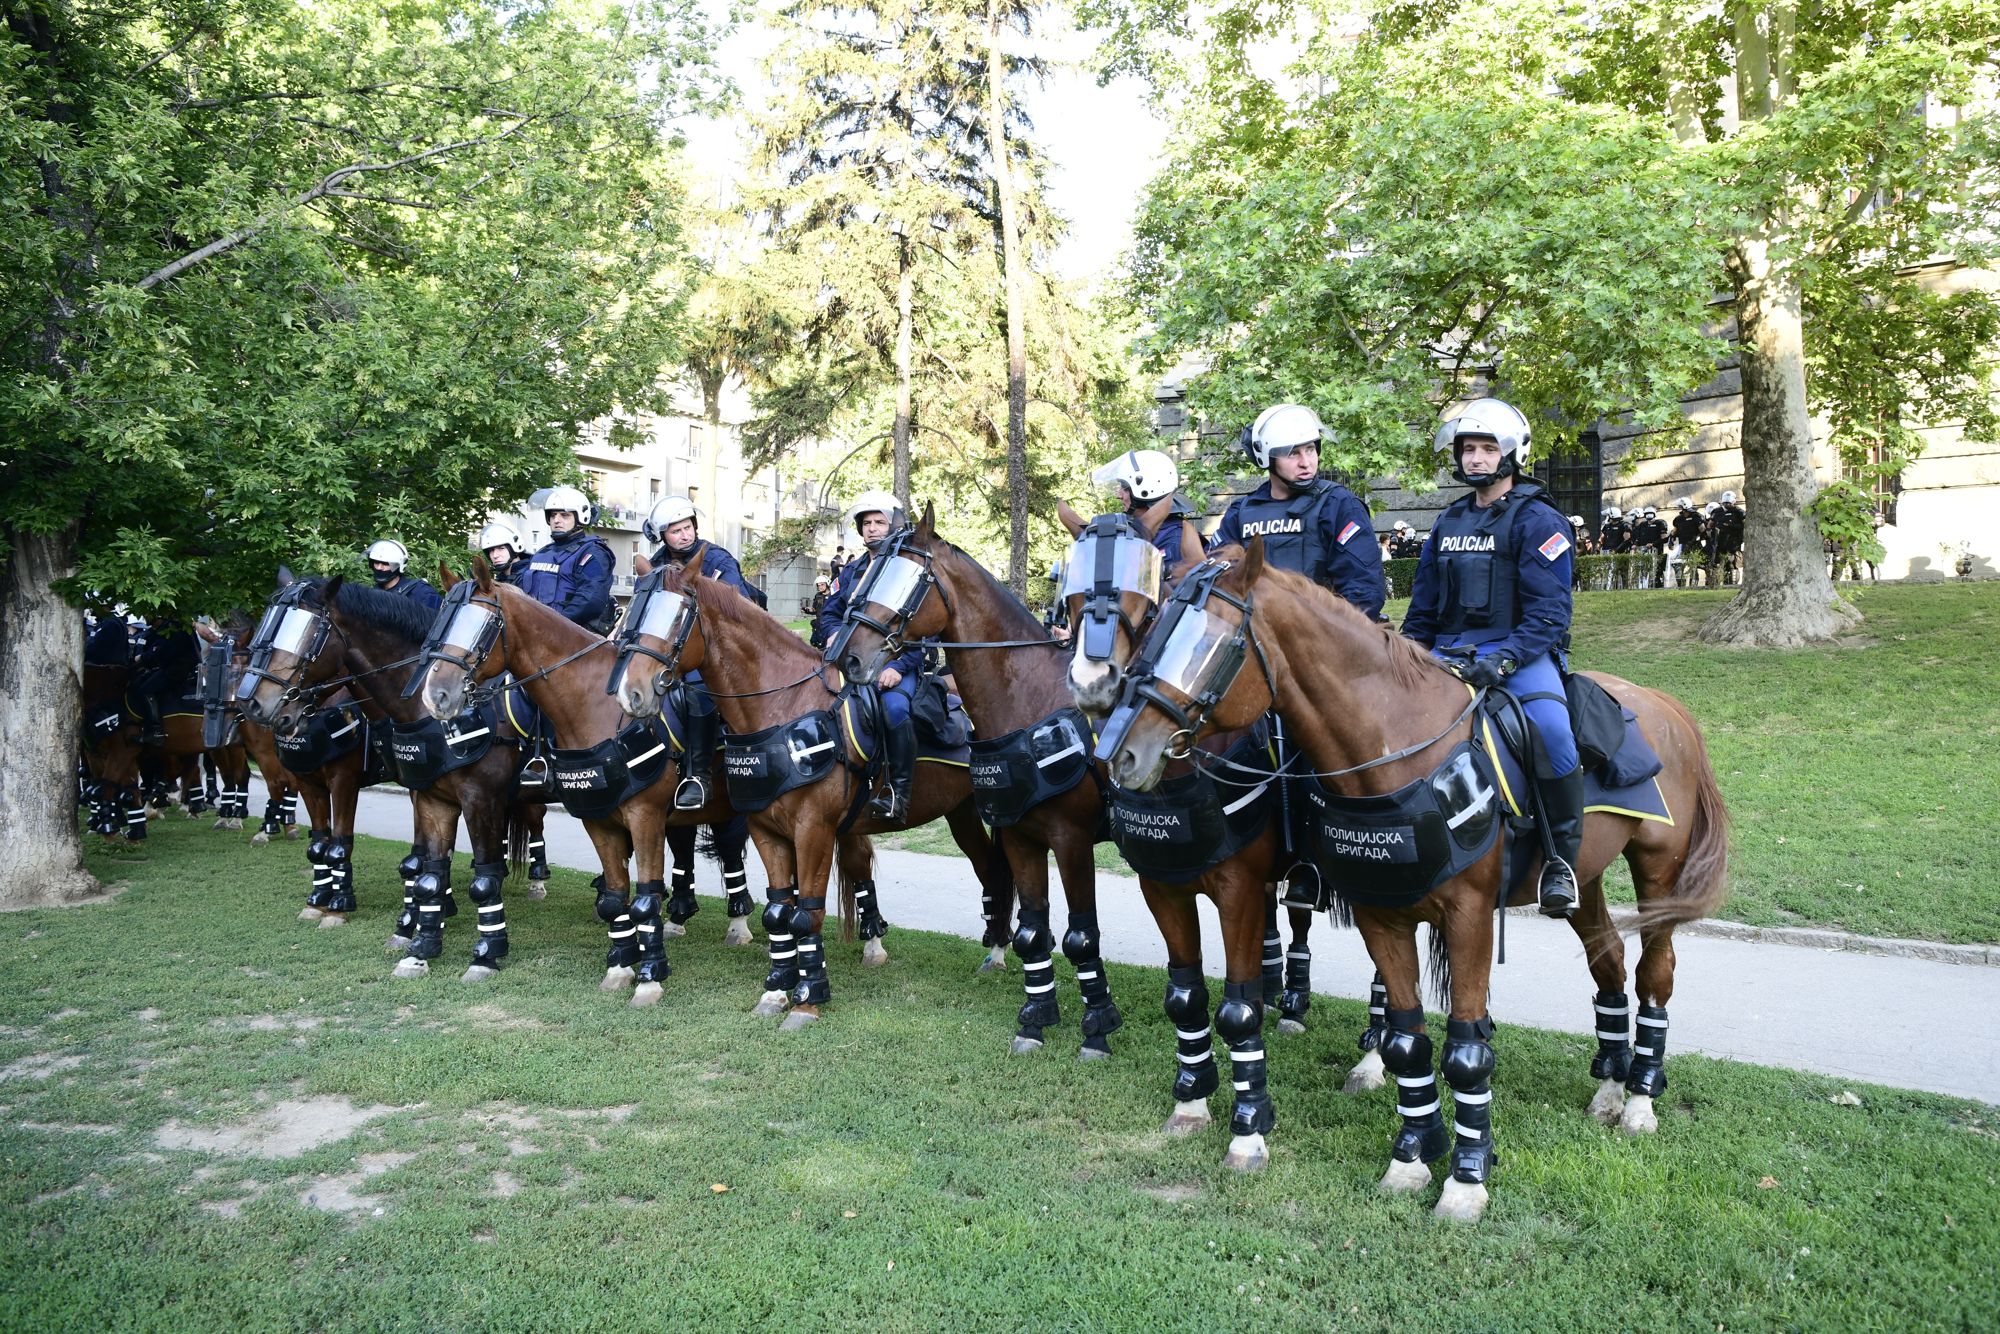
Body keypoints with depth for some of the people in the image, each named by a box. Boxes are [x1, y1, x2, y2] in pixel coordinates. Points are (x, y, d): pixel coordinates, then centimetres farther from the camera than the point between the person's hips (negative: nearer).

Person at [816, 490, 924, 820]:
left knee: (894, 706, -36)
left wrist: (899, 666, -18)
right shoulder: (851, 570, 19)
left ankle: (899, 794, -27)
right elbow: (829, 613, 23)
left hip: (898, 663, -5)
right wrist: (835, 635, -2)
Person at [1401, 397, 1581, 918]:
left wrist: (1502, 661, -26)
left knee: (1549, 726, -34)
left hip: (1521, 653, -6)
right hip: (1447, 655, 6)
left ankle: (1561, 858, -16)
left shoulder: (1537, 519, -1)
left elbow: (1549, 612, -11)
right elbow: (1423, 607, 22)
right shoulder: (1449, 522, 18)